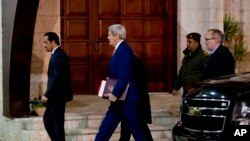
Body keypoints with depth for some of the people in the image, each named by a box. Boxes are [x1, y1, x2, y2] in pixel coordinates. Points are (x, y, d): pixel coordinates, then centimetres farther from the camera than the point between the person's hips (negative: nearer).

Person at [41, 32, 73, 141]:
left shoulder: (59, 56, -18)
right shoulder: (56, 54, 14)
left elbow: (57, 77, -24)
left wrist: (47, 95, -20)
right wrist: (48, 94, 14)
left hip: (58, 96, -10)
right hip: (55, 96, 10)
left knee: (57, 124, -4)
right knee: (47, 120, 16)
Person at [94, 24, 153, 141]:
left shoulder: (124, 50, -18)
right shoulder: (119, 49, 13)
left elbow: (124, 77, -25)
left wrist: (115, 94, -22)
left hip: (127, 98, -10)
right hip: (119, 98, 10)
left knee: (137, 128, 0)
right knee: (106, 127, 10)